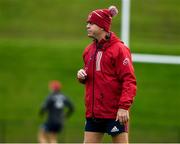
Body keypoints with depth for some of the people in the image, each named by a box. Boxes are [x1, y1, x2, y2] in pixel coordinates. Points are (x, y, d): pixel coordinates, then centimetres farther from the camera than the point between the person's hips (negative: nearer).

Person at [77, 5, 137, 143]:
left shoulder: (119, 49, -8)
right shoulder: (89, 50, 14)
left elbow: (129, 80, -14)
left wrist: (124, 106, -23)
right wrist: (82, 76, 3)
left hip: (115, 113, -7)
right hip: (93, 112, 7)